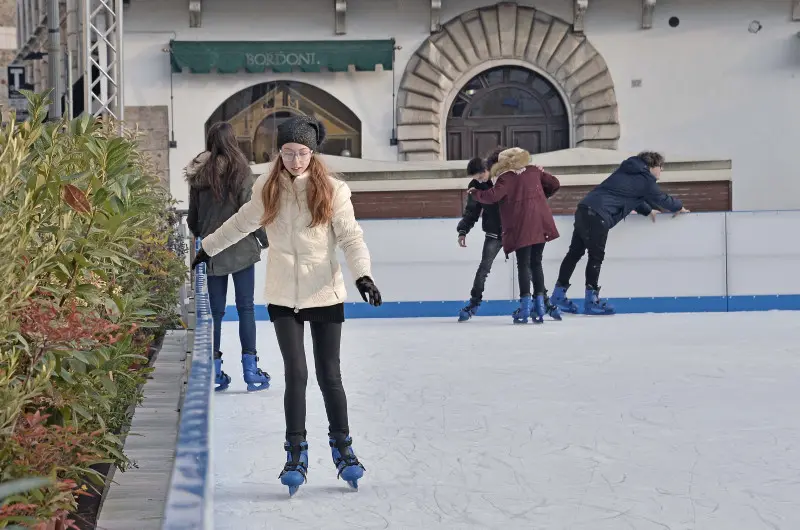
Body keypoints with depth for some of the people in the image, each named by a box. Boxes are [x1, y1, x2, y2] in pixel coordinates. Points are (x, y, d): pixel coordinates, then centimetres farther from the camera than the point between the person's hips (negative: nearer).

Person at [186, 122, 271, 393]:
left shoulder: (198, 175, 3)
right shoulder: (240, 172, -9)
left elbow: (193, 217, 8)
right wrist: (265, 240, 2)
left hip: (212, 251, 4)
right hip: (240, 249, -4)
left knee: (216, 311, 9)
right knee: (246, 308, 3)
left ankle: (215, 371, 13)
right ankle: (251, 370, 3)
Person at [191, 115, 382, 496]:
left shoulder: (331, 191, -5)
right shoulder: (268, 190, 4)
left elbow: (351, 237, -10)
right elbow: (241, 223, 20)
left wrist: (362, 274, -26)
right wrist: (208, 248, 30)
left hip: (324, 295, -1)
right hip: (283, 297, 1)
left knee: (329, 375, 4)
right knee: (296, 374, -4)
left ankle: (342, 448, 21)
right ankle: (296, 455, 9)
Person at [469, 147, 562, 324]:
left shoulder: (505, 178, -4)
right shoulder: (534, 171, 12)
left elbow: (493, 196, -15)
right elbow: (554, 184, 17)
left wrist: (475, 193, 2)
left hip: (521, 227, -5)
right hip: (541, 223, 5)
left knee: (523, 265, 0)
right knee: (536, 263, 12)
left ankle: (525, 305, -11)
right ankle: (540, 304, 7)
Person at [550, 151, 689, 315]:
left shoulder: (628, 170, 25)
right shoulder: (646, 180, 2)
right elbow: (662, 199, 15)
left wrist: (648, 210, 42)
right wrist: (679, 207, 32)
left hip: (584, 208, 8)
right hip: (599, 216, -8)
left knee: (575, 251, 10)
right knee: (596, 257, -3)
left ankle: (559, 294, 13)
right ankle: (591, 301, 0)